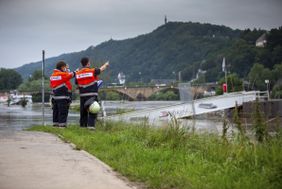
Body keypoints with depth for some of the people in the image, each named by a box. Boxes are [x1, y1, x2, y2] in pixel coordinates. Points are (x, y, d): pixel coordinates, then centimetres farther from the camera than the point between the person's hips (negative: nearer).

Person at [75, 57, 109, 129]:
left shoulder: (77, 73, 4)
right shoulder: (92, 71, -6)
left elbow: (77, 84, 11)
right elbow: (101, 69, 10)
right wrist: (106, 65, 30)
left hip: (82, 95, 4)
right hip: (92, 95, -4)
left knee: (83, 111, 12)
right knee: (92, 111, -4)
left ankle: (83, 125, 16)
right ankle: (91, 125, -14)